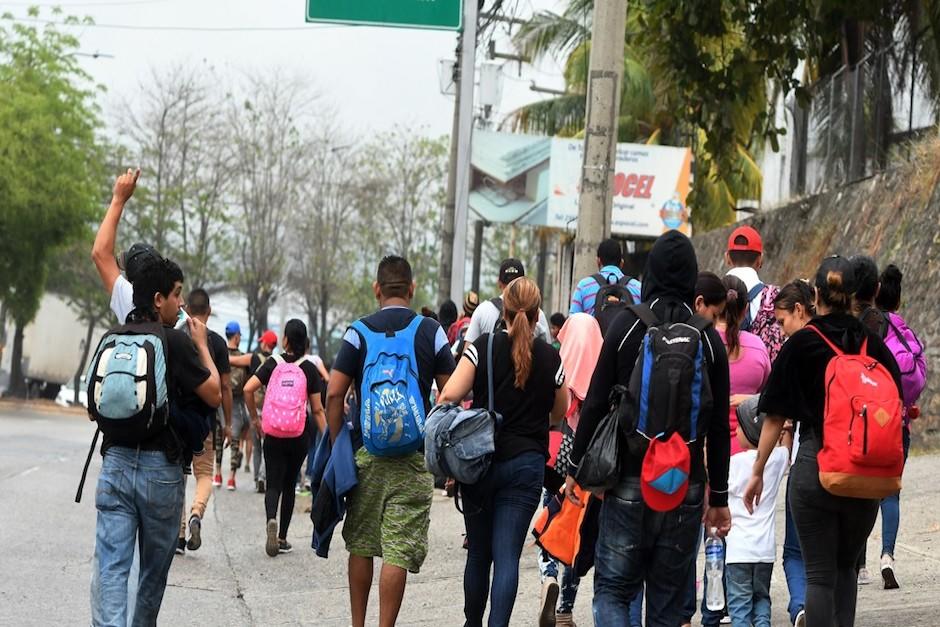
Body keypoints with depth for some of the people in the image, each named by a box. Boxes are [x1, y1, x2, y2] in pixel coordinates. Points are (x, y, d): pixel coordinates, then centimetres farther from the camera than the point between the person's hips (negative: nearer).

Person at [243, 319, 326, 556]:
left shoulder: (273, 364, -3)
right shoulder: (310, 369, -1)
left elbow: (248, 389, -13)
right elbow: (317, 410, -2)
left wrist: (255, 418, 1)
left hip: (274, 433, -1)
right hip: (301, 434, 1)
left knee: (273, 484, 1)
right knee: (289, 484, 14)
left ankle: (271, 519, -29)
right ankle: (283, 537, 17)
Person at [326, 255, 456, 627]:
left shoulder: (359, 332, 1)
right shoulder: (431, 332, 1)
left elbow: (334, 394, -5)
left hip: (366, 453, 1)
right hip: (414, 457, -1)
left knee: (361, 545, 14)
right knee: (398, 551, -3)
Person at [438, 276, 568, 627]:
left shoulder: (484, 347, -5)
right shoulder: (550, 358, 0)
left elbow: (450, 396, -12)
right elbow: (560, 413, 14)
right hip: (527, 464, 0)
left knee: (478, 552, 14)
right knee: (507, 556, -3)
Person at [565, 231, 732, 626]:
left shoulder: (627, 326, -5)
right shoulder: (709, 339, 0)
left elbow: (596, 404, -5)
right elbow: (718, 425, 3)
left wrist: (576, 468, 6)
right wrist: (718, 496, 10)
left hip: (629, 481, -2)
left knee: (612, 588, 5)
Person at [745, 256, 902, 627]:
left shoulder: (801, 344, -5)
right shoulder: (874, 345, 3)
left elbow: (775, 417, -4)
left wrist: (757, 471, 5)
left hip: (814, 466, -3)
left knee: (820, 575, 2)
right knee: (846, 567, 20)